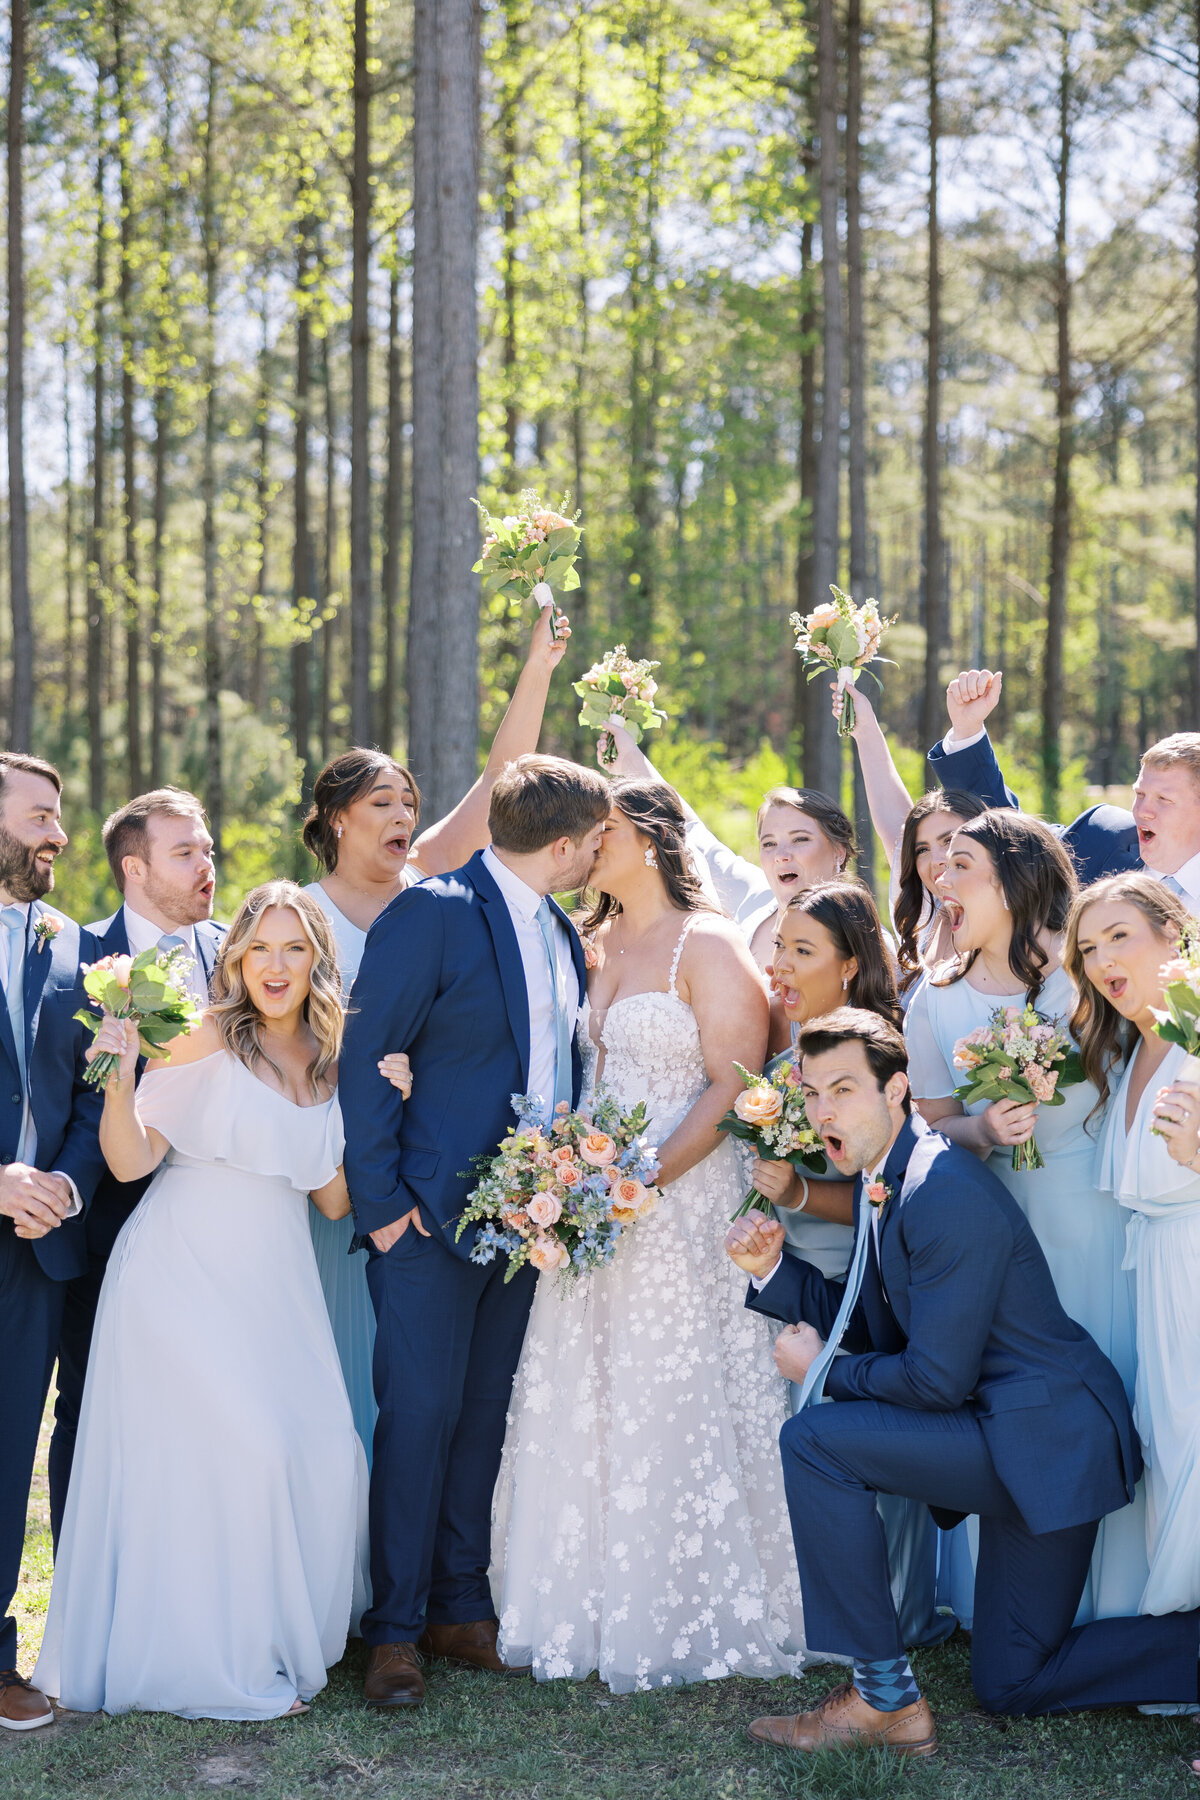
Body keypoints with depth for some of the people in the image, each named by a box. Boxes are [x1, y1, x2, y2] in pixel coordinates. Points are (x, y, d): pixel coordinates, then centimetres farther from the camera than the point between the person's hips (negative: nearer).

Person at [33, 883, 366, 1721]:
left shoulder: (331, 1062, 8)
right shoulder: (207, 1039, -8)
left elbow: (334, 1198, 9)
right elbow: (132, 1159, -10)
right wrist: (119, 1081, -26)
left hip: (276, 1287, 6)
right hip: (186, 1275, -6)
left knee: (323, 1453, -2)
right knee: (233, 1446, -12)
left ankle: (286, 1635, 19)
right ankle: (220, 1659, 5)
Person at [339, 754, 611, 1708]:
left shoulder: (561, 933, 13)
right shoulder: (432, 912, -11)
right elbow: (366, 1063, -12)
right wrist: (381, 1200, -14)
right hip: (433, 1213, -7)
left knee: (488, 1412, 11)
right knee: (421, 1413, -4)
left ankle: (462, 1607, 21)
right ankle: (395, 1629, 7)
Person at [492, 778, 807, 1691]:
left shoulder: (708, 945, -7)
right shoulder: (596, 941, 15)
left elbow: (734, 1085, -13)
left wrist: (649, 1175, -21)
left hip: (685, 1197, -7)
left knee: (677, 1404, -2)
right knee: (585, 1404, 8)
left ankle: (698, 1616, 10)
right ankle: (596, 1610, 18)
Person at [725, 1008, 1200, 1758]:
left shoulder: (946, 1192, -23)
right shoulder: (882, 1177, 7)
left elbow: (936, 1380, -23)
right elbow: (867, 1322, 15)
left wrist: (823, 1370, -9)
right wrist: (771, 1268, 1)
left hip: (1045, 1436, -10)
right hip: (1015, 1435, 10)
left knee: (814, 1439, -20)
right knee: (1012, 1685, 16)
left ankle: (884, 1697, -10)